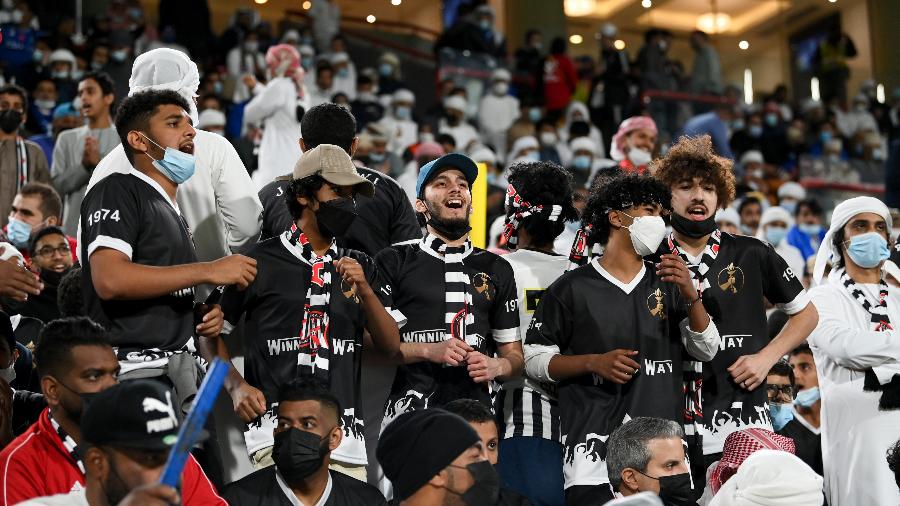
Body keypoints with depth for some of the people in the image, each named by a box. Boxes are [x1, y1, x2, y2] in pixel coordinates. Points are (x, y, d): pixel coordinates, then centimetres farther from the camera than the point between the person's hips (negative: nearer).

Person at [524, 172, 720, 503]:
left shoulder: (667, 283, 12)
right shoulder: (572, 288, 2)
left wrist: (691, 296, -7)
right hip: (594, 444, -3)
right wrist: (593, 362, -11)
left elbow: (706, 351, 8)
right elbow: (534, 361, 2)